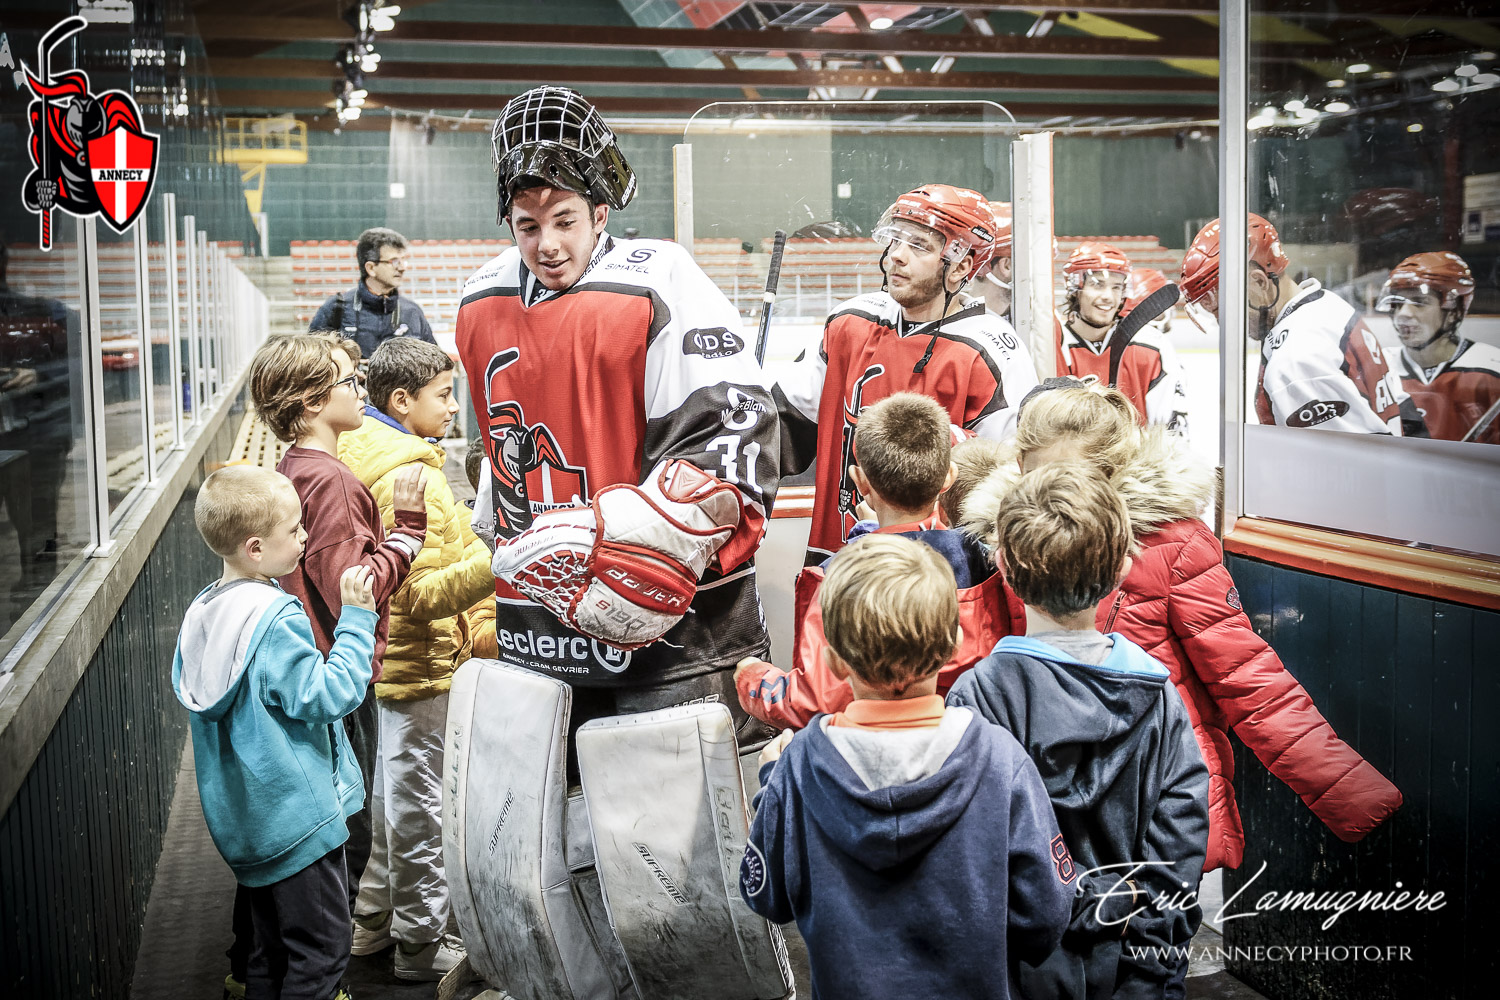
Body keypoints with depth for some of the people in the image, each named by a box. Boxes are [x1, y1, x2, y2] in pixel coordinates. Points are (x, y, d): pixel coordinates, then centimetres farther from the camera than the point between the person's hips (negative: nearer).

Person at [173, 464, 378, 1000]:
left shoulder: (202, 611, 6)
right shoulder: (277, 618, -22)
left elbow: (187, 689, 19)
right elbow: (326, 695, -23)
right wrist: (356, 620, -17)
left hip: (242, 820, 9)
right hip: (297, 814, -9)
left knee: (271, 949, 21)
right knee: (319, 953, 1)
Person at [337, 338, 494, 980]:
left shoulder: (366, 453, 6)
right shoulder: (411, 478, -24)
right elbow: (422, 595, -29)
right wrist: (494, 565, -39)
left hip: (395, 657, 10)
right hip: (423, 663, -10)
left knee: (395, 787, 21)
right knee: (418, 799, 3)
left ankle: (376, 916, 36)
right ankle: (421, 941, 17)